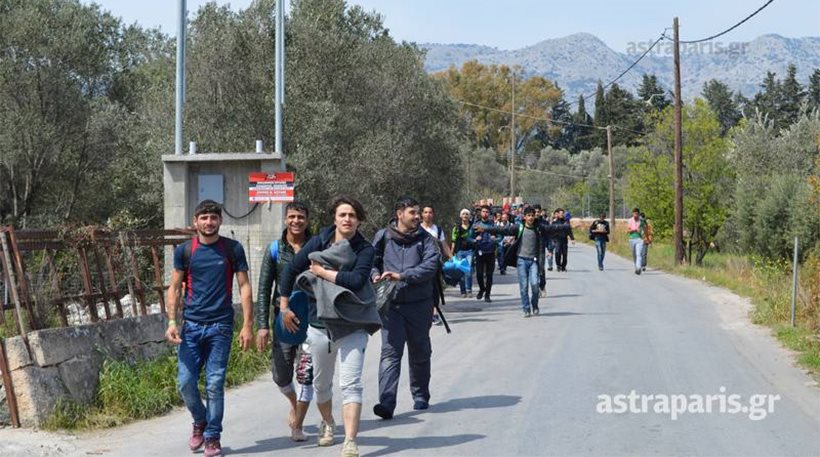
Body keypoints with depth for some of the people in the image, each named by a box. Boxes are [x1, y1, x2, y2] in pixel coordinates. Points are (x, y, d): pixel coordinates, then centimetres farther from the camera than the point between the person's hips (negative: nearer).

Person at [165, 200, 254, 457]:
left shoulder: (233, 249, 2)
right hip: (191, 325, 2)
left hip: (220, 325, -1)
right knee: (186, 382, -1)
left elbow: (244, 287, 2)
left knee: (215, 384, -2)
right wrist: (172, 322, -5)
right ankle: (200, 422, 26)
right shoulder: (184, 251, 5)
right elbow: (174, 288, 7)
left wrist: (247, 325, -5)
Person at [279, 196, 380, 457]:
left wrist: (322, 271, -13)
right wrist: (284, 307, 9)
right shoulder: (319, 242, 1)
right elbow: (291, 271, 8)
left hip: (352, 327, -3)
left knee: (350, 385, -14)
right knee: (321, 384, 19)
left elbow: (356, 280, -23)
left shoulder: (365, 249, -6)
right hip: (320, 325, 3)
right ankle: (327, 424, 45)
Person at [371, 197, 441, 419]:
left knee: (420, 352, 13)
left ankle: (420, 396, 32)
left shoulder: (425, 238, 0)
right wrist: (375, 274, -7)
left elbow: (431, 265, -13)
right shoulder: (383, 237, 4)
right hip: (391, 303, -1)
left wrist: (402, 276, -22)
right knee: (390, 351, -11)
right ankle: (386, 402, -17)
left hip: (419, 303, 1)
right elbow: (371, 261, 15)